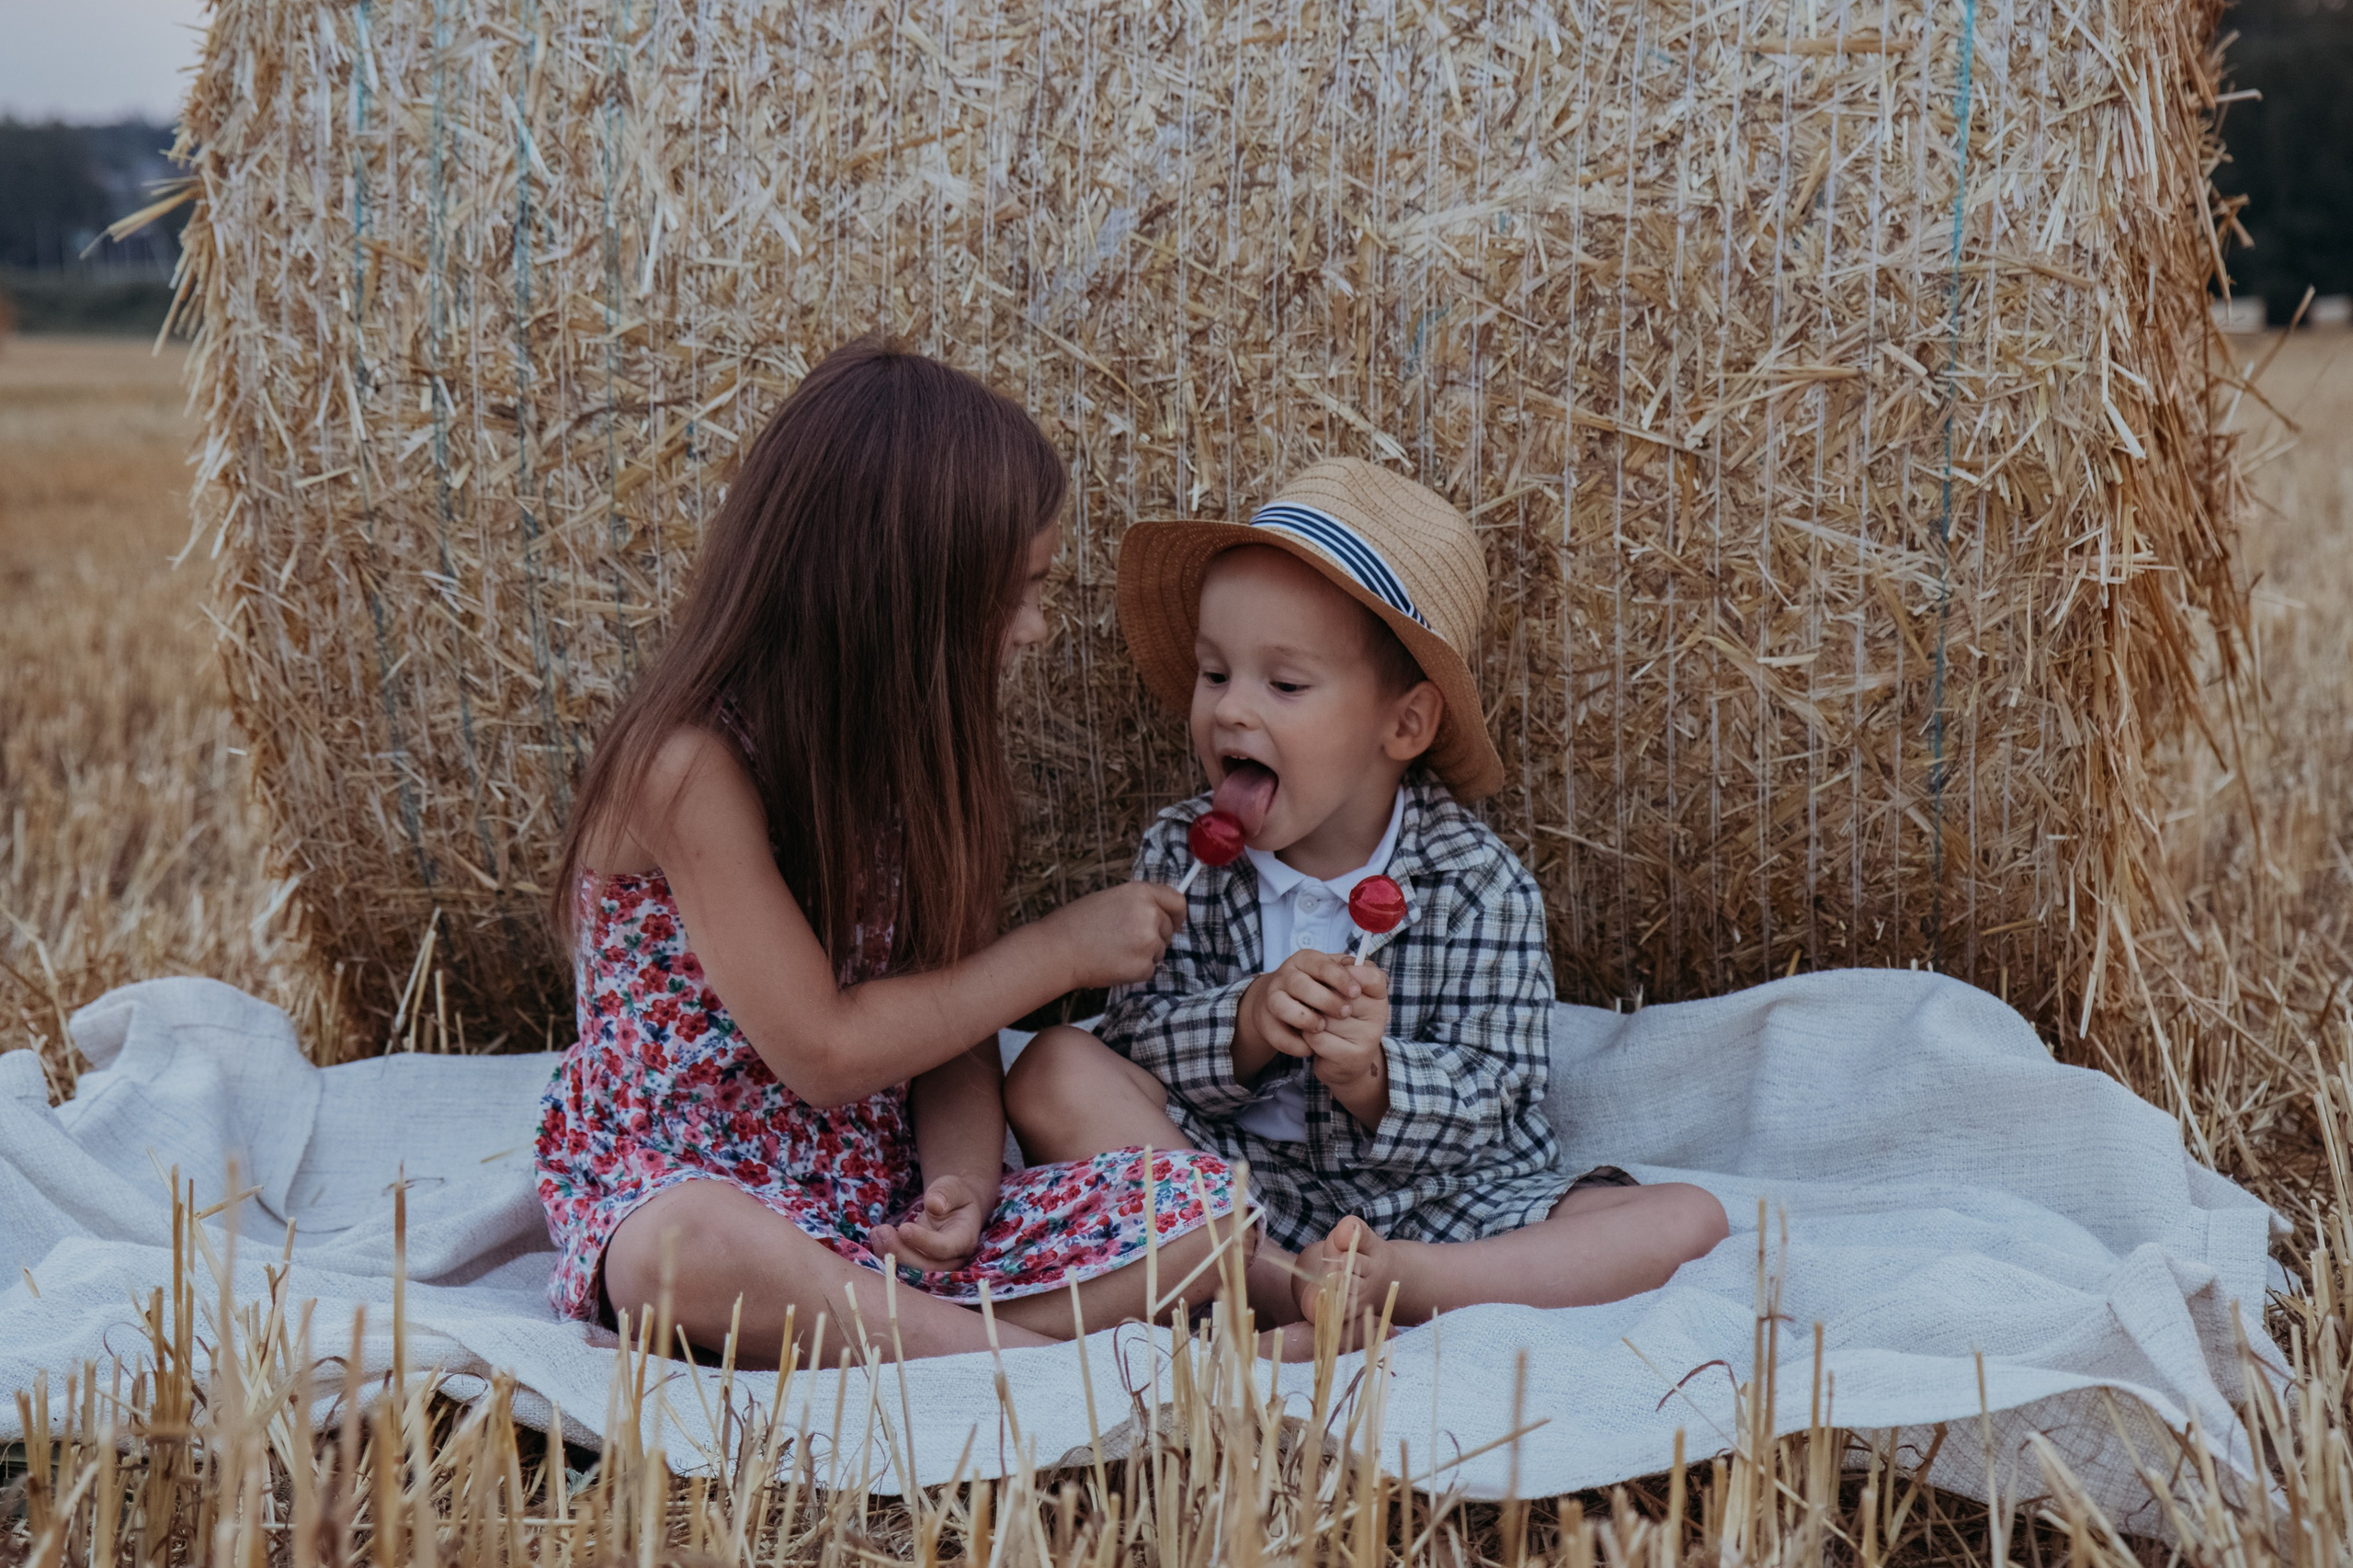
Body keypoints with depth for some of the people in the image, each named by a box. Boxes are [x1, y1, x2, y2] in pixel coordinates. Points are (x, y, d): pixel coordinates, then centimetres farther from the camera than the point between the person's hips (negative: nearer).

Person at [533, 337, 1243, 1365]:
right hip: (678, 1190, -6)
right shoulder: (692, 766, -17)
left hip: (881, 1206, 6)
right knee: (691, 1250, -43)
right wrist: (1059, 950, -11)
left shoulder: (911, 750, 6)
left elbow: (949, 1020, 5)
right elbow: (821, 1050, -18)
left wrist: (961, 1184, -15)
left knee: (1204, 1202, -16)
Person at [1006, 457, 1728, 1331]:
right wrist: (1246, 1026, -25)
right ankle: (1283, 1291, -32)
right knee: (1055, 1074, -22)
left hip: (1449, 1203, 0)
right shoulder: (1183, 856, -1)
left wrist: (1372, 1078, -28)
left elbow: (1487, 1103, -9)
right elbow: (1137, 1044, -5)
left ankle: (1401, 1280, -34)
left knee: (1689, 1220, -21)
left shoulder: (1479, 886, -7)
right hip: (1240, 1202, 1)